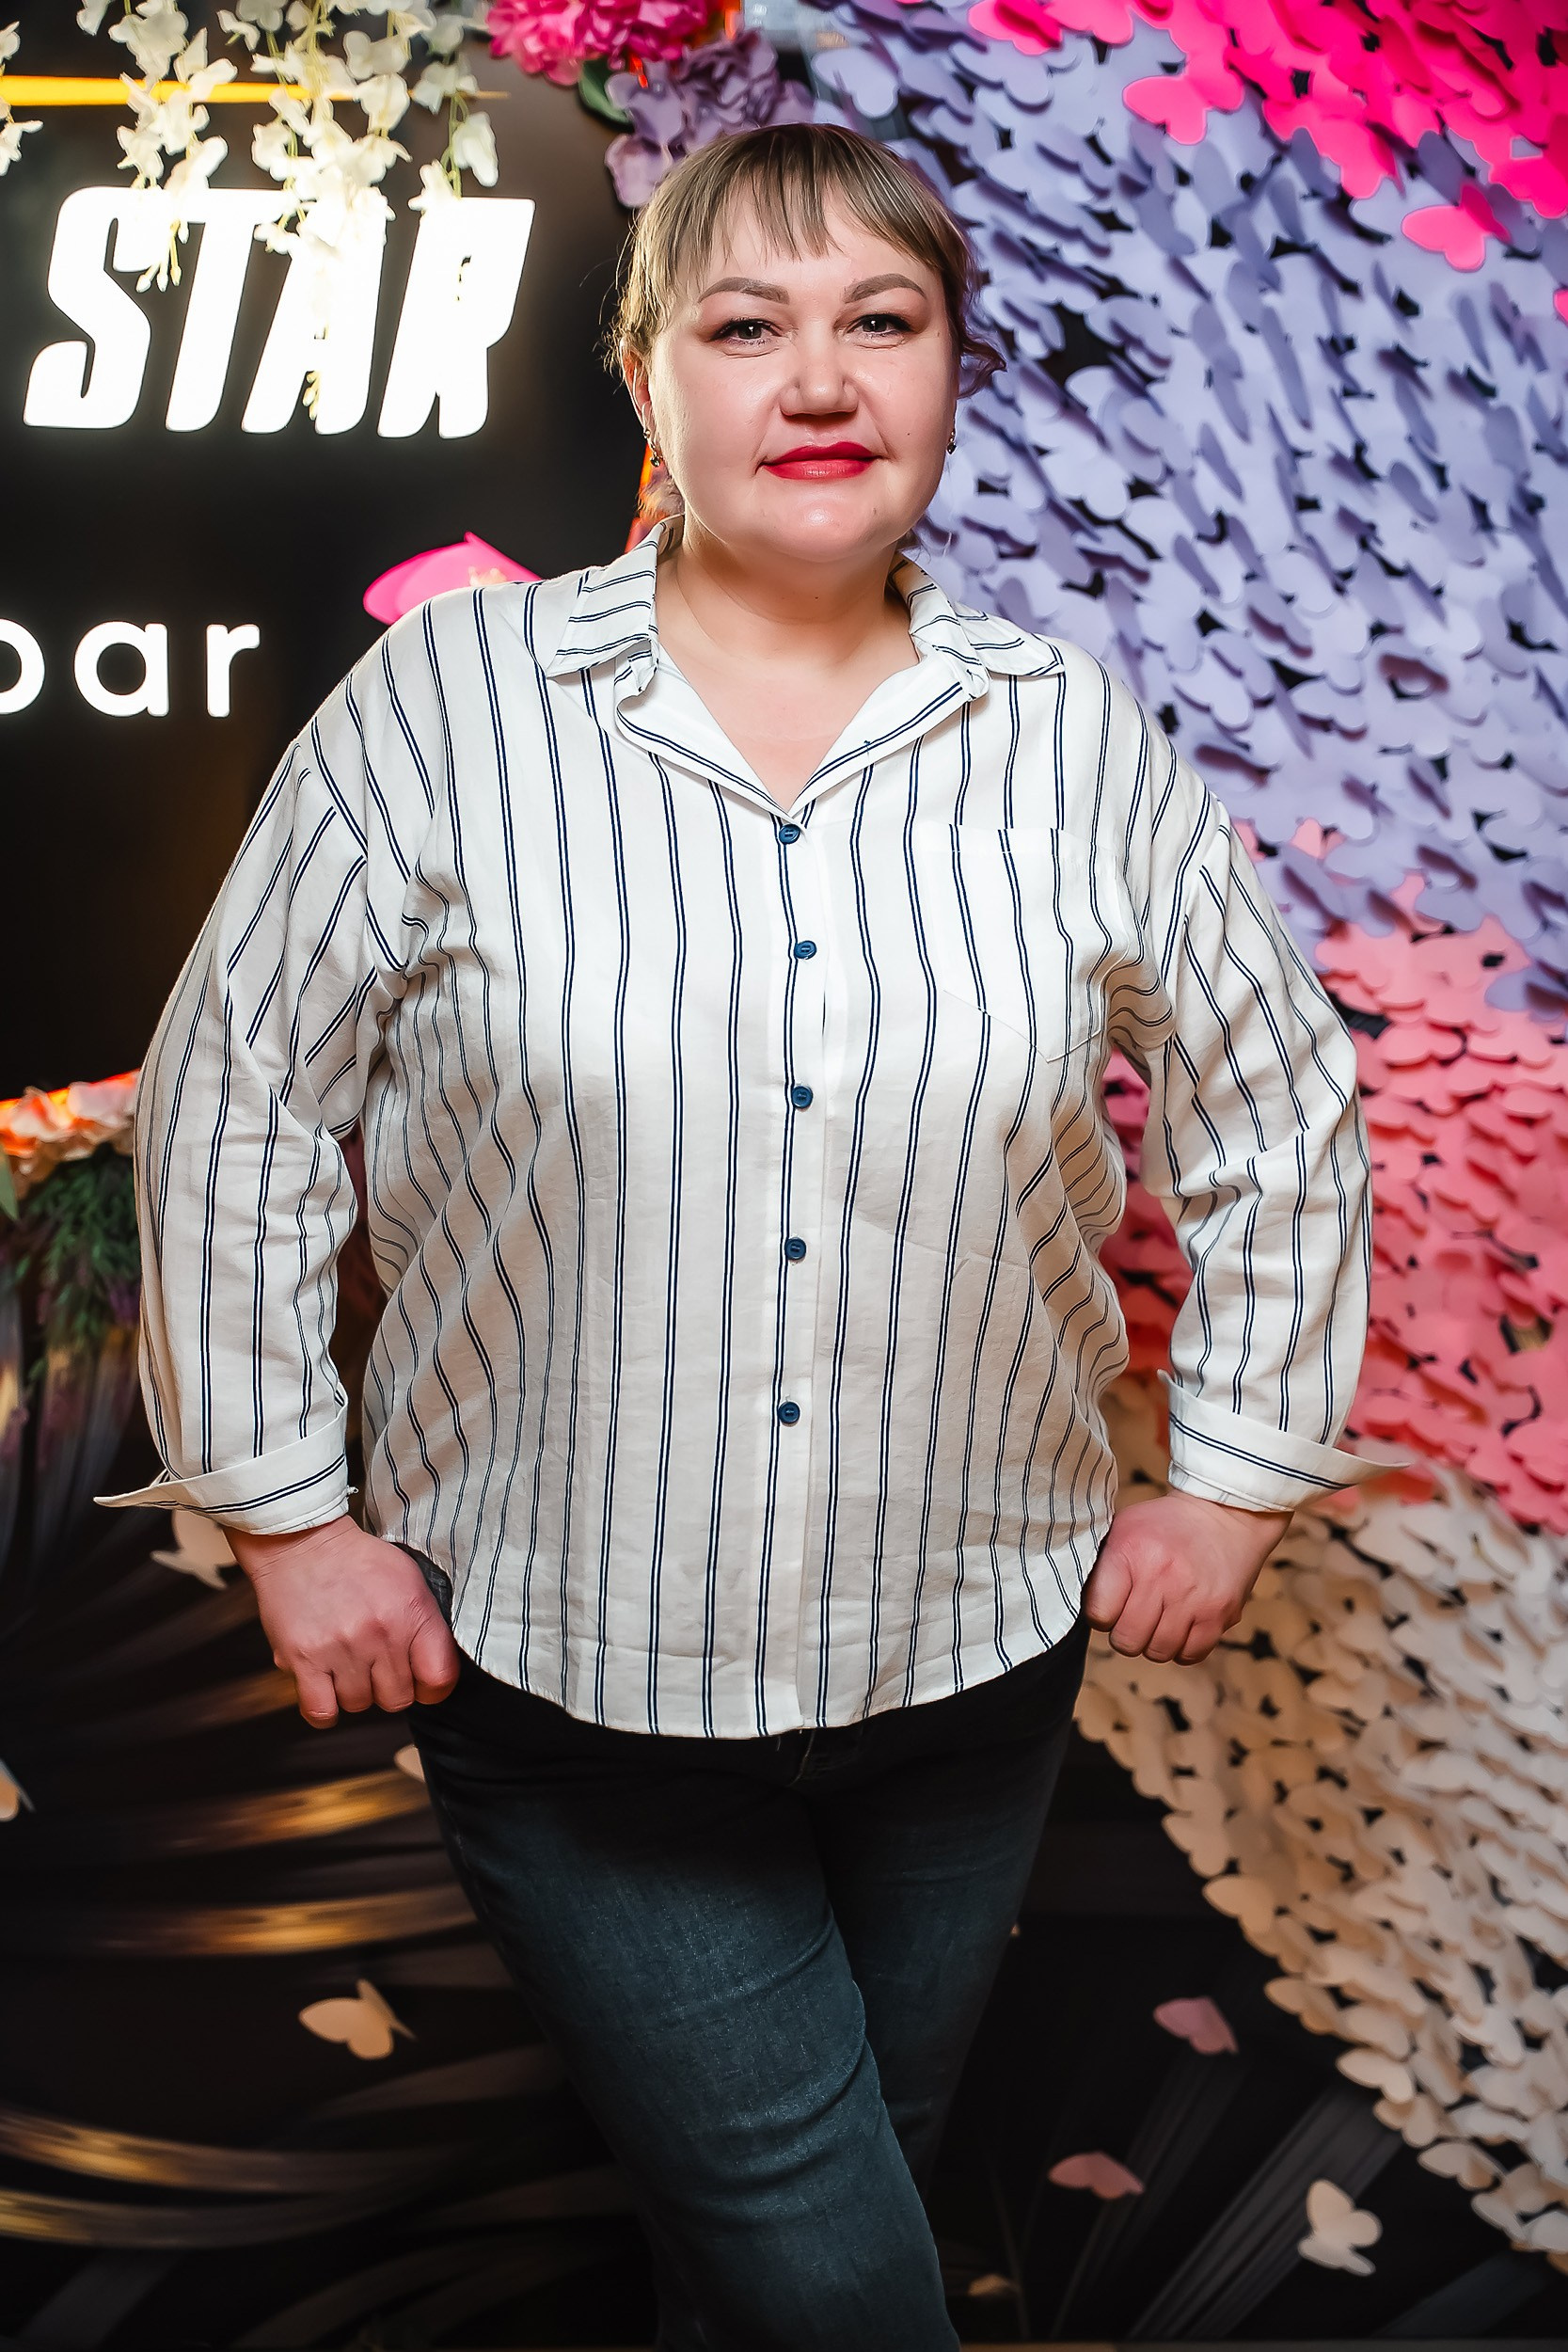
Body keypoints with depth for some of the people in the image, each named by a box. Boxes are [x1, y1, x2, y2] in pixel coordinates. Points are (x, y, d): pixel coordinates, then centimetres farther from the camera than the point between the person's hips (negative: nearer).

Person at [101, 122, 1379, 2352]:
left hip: (970, 1669, 3)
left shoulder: (1082, 736, -2)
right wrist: (285, 1509, -3)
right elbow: (235, 1086, -3)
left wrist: (1238, 1479, 6)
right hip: (562, 1673, -2)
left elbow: (1276, 1105, 8)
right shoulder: (451, 700, -8)